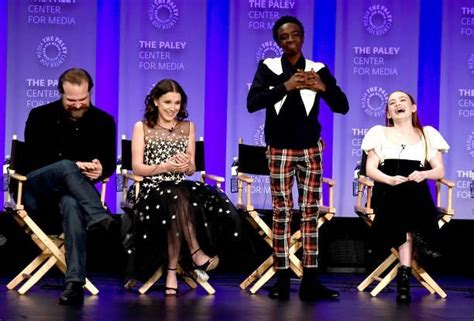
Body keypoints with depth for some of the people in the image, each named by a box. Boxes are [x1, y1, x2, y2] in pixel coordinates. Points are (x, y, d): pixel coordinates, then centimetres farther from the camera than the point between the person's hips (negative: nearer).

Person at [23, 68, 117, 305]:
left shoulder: (103, 121, 6)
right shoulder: (40, 116, 1)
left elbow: (110, 163, 8)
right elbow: (31, 161, -6)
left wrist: (100, 169, -20)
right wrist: (74, 167, -22)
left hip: (75, 190, 0)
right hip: (35, 191, 0)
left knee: (72, 203, -39)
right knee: (66, 166, -35)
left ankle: (75, 282, -52)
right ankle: (103, 220, -51)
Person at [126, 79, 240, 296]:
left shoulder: (188, 127, 17)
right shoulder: (142, 128, 8)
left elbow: (191, 170, 13)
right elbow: (137, 168, -2)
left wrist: (186, 165, -12)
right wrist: (167, 166, -18)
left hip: (181, 188, 3)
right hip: (151, 189, -3)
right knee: (176, 200, -38)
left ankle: (172, 270, -30)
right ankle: (195, 253, -28)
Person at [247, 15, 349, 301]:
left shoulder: (318, 70, 0)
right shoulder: (268, 68, -2)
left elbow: (342, 107, -5)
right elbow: (252, 103, -16)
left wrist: (323, 88, -25)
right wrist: (286, 86, -28)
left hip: (310, 150, 1)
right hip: (280, 150, -1)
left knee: (311, 213, 1)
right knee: (281, 213, 0)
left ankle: (310, 280, 2)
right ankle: (282, 280, 3)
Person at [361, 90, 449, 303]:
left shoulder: (428, 134, 20)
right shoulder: (379, 133, 18)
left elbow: (440, 170, 13)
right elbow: (370, 169, 8)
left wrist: (424, 174, -11)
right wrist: (390, 179, -12)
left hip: (417, 194, 0)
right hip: (388, 192, 0)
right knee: (402, 199, -38)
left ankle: (404, 276, -39)